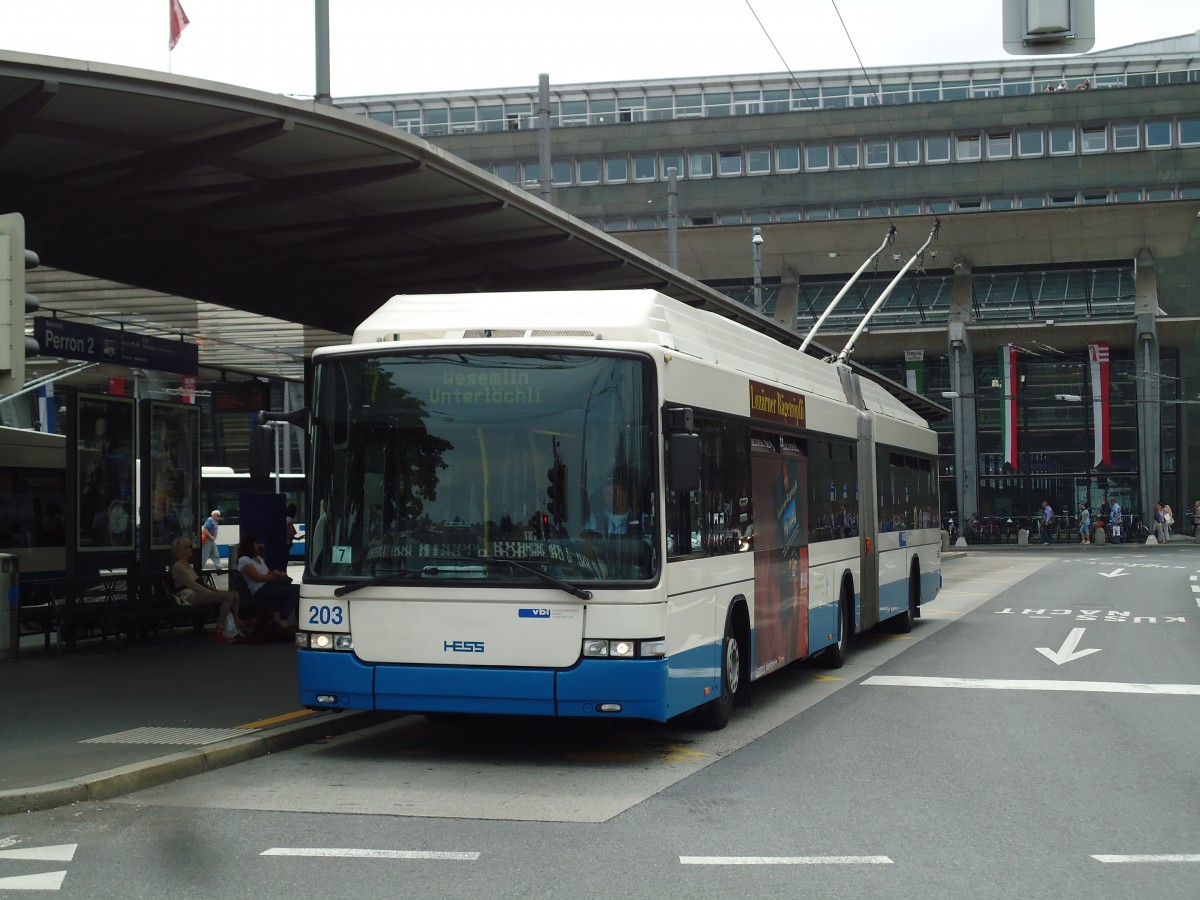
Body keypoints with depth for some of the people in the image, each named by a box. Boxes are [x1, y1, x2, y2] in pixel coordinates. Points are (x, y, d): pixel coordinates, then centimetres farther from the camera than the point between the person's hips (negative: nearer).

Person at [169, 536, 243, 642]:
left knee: (235, 594, 0)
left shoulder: (187, 565, 23)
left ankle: (235, 625, 6)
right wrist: (212, 593, -16)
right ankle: (220, 631, -26)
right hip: (190, 596, -10)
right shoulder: (178, 566, -9)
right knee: (228, 596, -25)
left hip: (199, 593, 10)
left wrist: (214, 590, 7)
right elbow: (193, 585, -16)